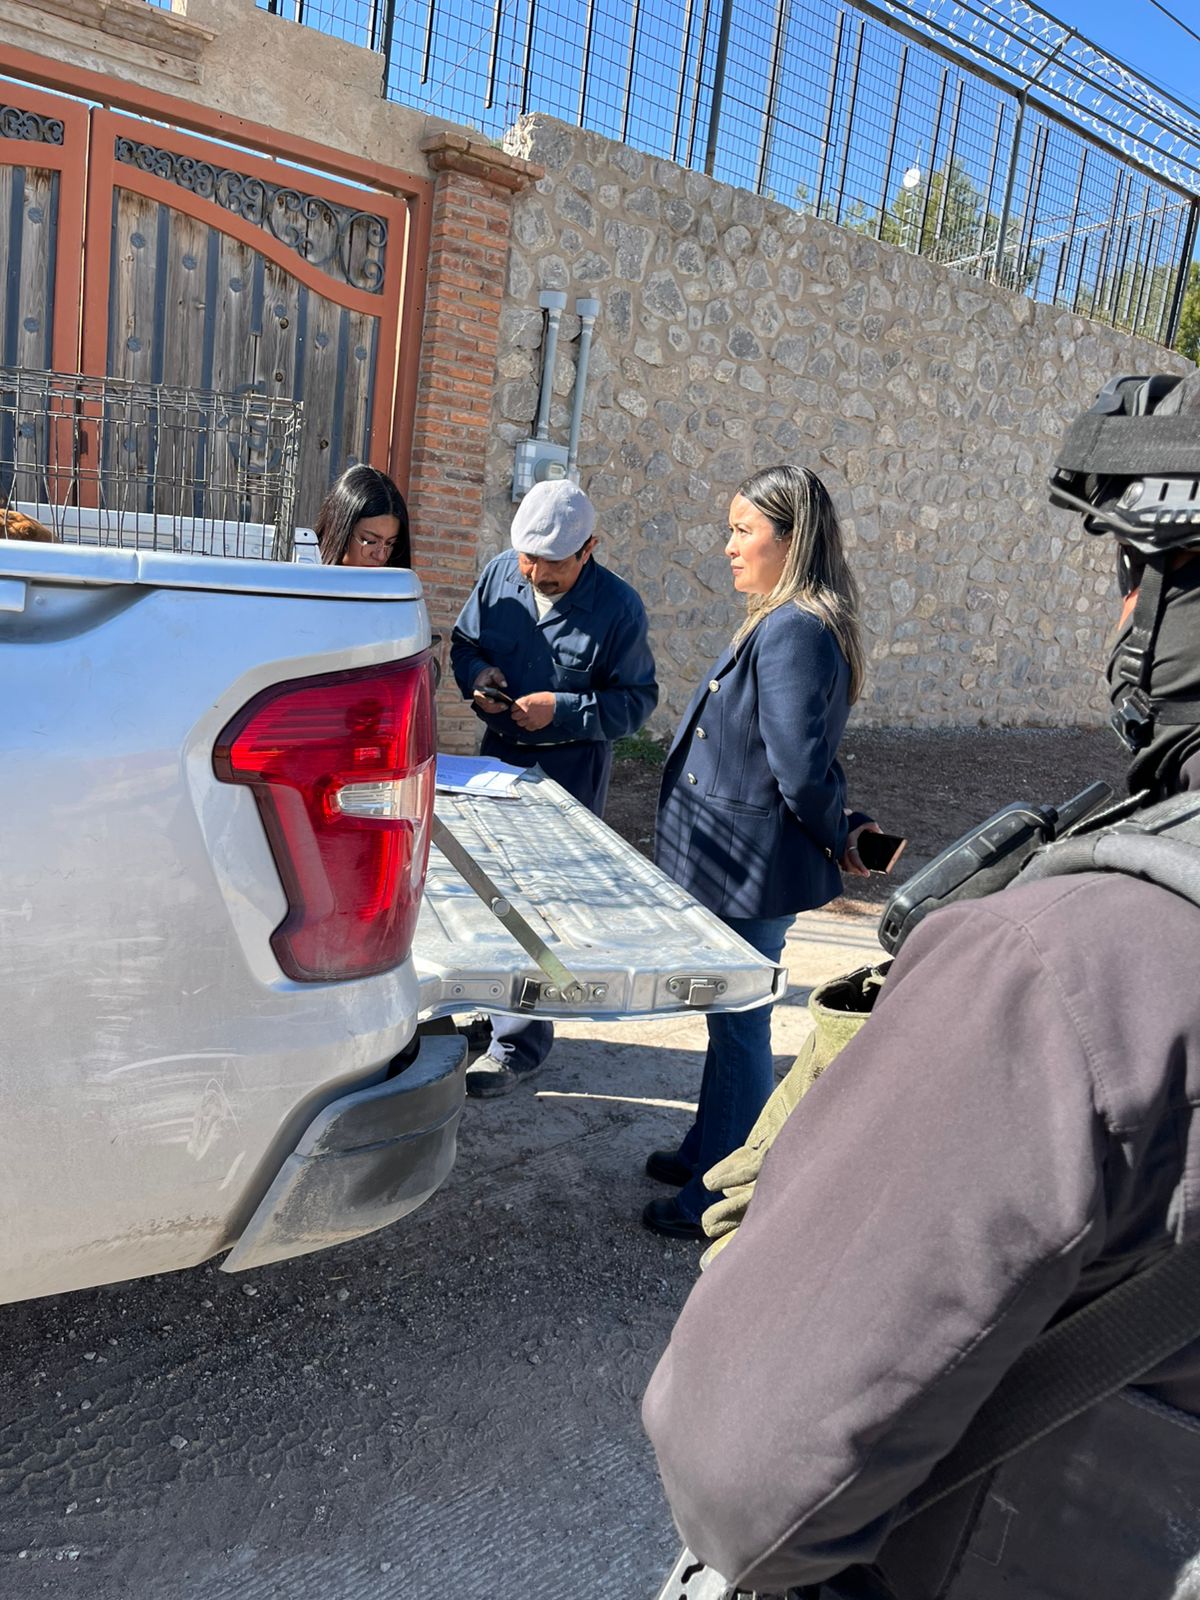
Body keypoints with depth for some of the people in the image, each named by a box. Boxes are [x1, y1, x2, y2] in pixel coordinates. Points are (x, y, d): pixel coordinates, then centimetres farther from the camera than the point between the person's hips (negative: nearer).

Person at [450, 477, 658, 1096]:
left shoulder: (618, 606, -14)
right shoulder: (499, 575, -1)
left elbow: (635, 699, -11)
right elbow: (463, 642, 12)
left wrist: (561, 710, -24)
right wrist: (476, 677, -11)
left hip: (569, 770, -5)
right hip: (497, 754, 6)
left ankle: (517, 1042, 13)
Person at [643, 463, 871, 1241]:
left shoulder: (792, 632, -23)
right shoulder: (785, 623, 10)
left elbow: (801, 769, -26)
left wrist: (837, 832, -10)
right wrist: (840, 828, 8)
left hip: (755, 871, -10)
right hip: (742, 864, 10)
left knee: (740, 1029, 5)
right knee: (732, 1020, 23)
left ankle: (718, 1198, 22)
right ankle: (709, 1152, 42)